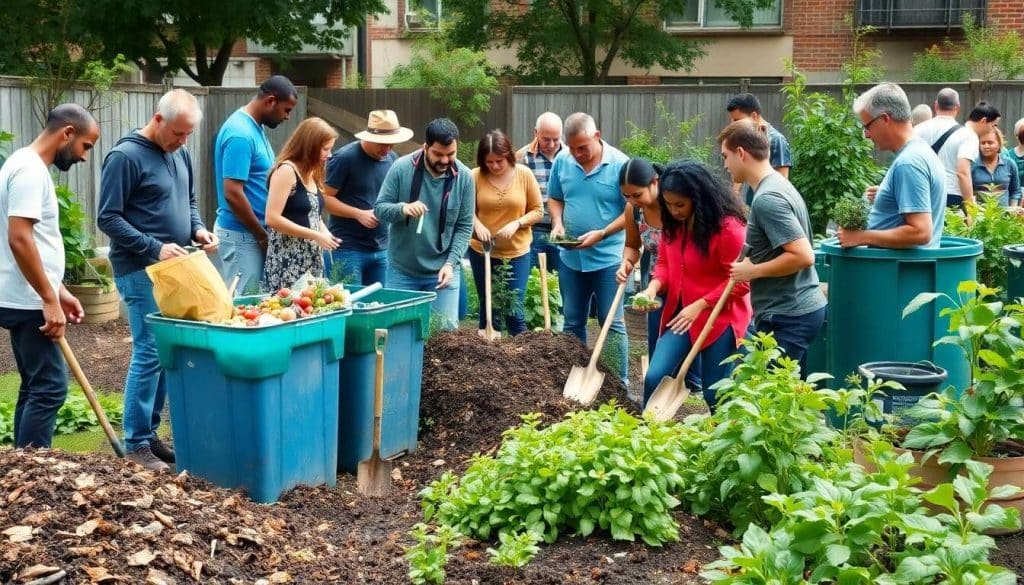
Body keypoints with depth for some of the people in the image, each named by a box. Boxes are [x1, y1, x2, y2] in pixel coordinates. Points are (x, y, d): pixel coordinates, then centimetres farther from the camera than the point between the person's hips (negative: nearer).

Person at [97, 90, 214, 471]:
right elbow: (108, 218, -13)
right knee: (149, 353, -8)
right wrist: (155, 248, -19)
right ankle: (136, 444, 1)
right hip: (140, 272, -7)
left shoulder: (180, 154, 11)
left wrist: (197, 229, 2)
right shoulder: (125, 157, -12)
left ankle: (150, 431, 18)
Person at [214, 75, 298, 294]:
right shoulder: (240, 134, -19)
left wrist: (263, 233, 13)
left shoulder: (254, 127, 10)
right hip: (242, 235, -9)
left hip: (252, 232, 9)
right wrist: (263, 235, -15)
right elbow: (232, 194, -23)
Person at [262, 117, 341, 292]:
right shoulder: (286, 170, -11)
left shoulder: (312, 174, 14)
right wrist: (315, 236, -16)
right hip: (287, 261, -8)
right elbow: (272, 218, -18)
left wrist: (326, 234, 5)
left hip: (312, 259, 8)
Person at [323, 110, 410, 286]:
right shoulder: (344, 158, -10)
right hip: (348, 249, -6)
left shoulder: (392, 159, 10)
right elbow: (325, 197, -11)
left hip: (382, 249, 6)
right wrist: (359, 214, -19)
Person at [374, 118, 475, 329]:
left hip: (442, 270, 0)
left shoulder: (464, 177, -6)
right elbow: (379, 208, -6)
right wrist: (402, 208, -28)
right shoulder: (401, 168, -10)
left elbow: (464, 227, -3)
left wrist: (451, 263, -14)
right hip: (402, 270, 0)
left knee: (447, 328, 2)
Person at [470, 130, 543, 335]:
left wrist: (516, 223, -16)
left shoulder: (524, 174, -5)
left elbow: (537, 211, -1)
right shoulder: (475, 176, -7)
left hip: (517, 252, -1)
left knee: (514, 310, -2)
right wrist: (477, 225, -18)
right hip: (482, 251, 1)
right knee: (489, 309, 12)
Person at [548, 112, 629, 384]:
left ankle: (620, 383, 8)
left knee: (613, 323, 0)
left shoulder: (619, 164, -13)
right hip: (570, 258, 5)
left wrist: (601, 234, -20)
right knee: (573, 323, 15)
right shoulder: (562, 160, -1)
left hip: (608, 258, -4)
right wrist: (558, 223, -8)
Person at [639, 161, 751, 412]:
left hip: (720, 317, -6)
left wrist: (699, 306, -22)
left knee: (714, 392, 3)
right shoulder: (672, 224, 1)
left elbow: (740, 282, -17)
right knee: (655, 377, -5)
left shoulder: (728, 228, -20)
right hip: (681, 312, 6)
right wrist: (654, 287, -11)